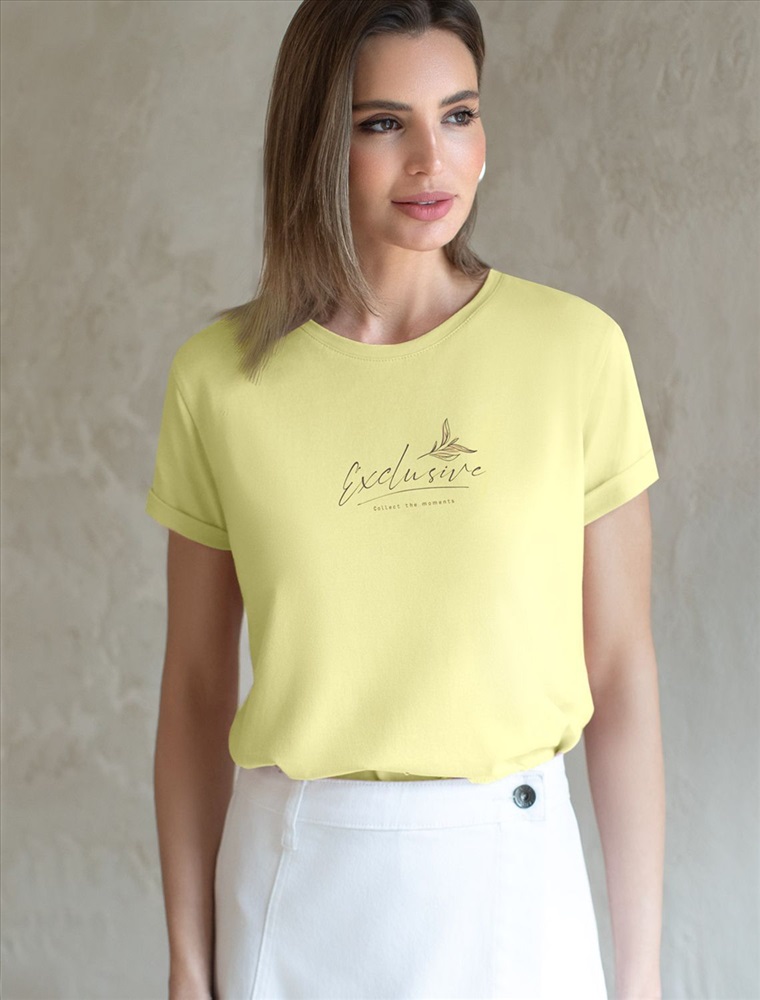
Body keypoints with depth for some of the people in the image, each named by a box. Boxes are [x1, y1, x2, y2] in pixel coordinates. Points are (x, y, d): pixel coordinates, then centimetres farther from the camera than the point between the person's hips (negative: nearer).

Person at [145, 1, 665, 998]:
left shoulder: (577, 349, -7)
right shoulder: (217, 377, -4)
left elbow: (620, 674, -4)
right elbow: (196, 685, 2)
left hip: (511, 877, 0)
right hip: (293, 884, 1)